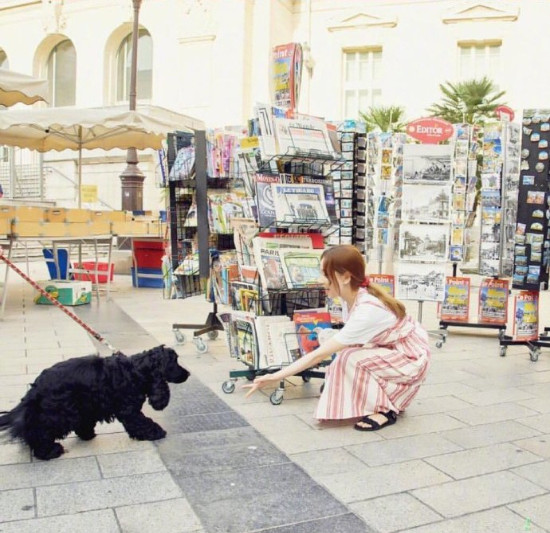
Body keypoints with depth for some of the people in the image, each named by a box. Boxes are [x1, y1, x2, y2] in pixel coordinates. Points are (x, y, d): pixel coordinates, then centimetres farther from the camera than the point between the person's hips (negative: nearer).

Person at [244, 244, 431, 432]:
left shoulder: (368, 310, -34)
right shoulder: (351, 296, -10)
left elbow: (320, 354, -34)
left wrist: (276, 377, -31)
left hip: (411, 357, -8)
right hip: (391, 351, 8)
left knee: (352, 360, -25)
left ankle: (385, 410, -5)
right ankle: (391, 400, 14)